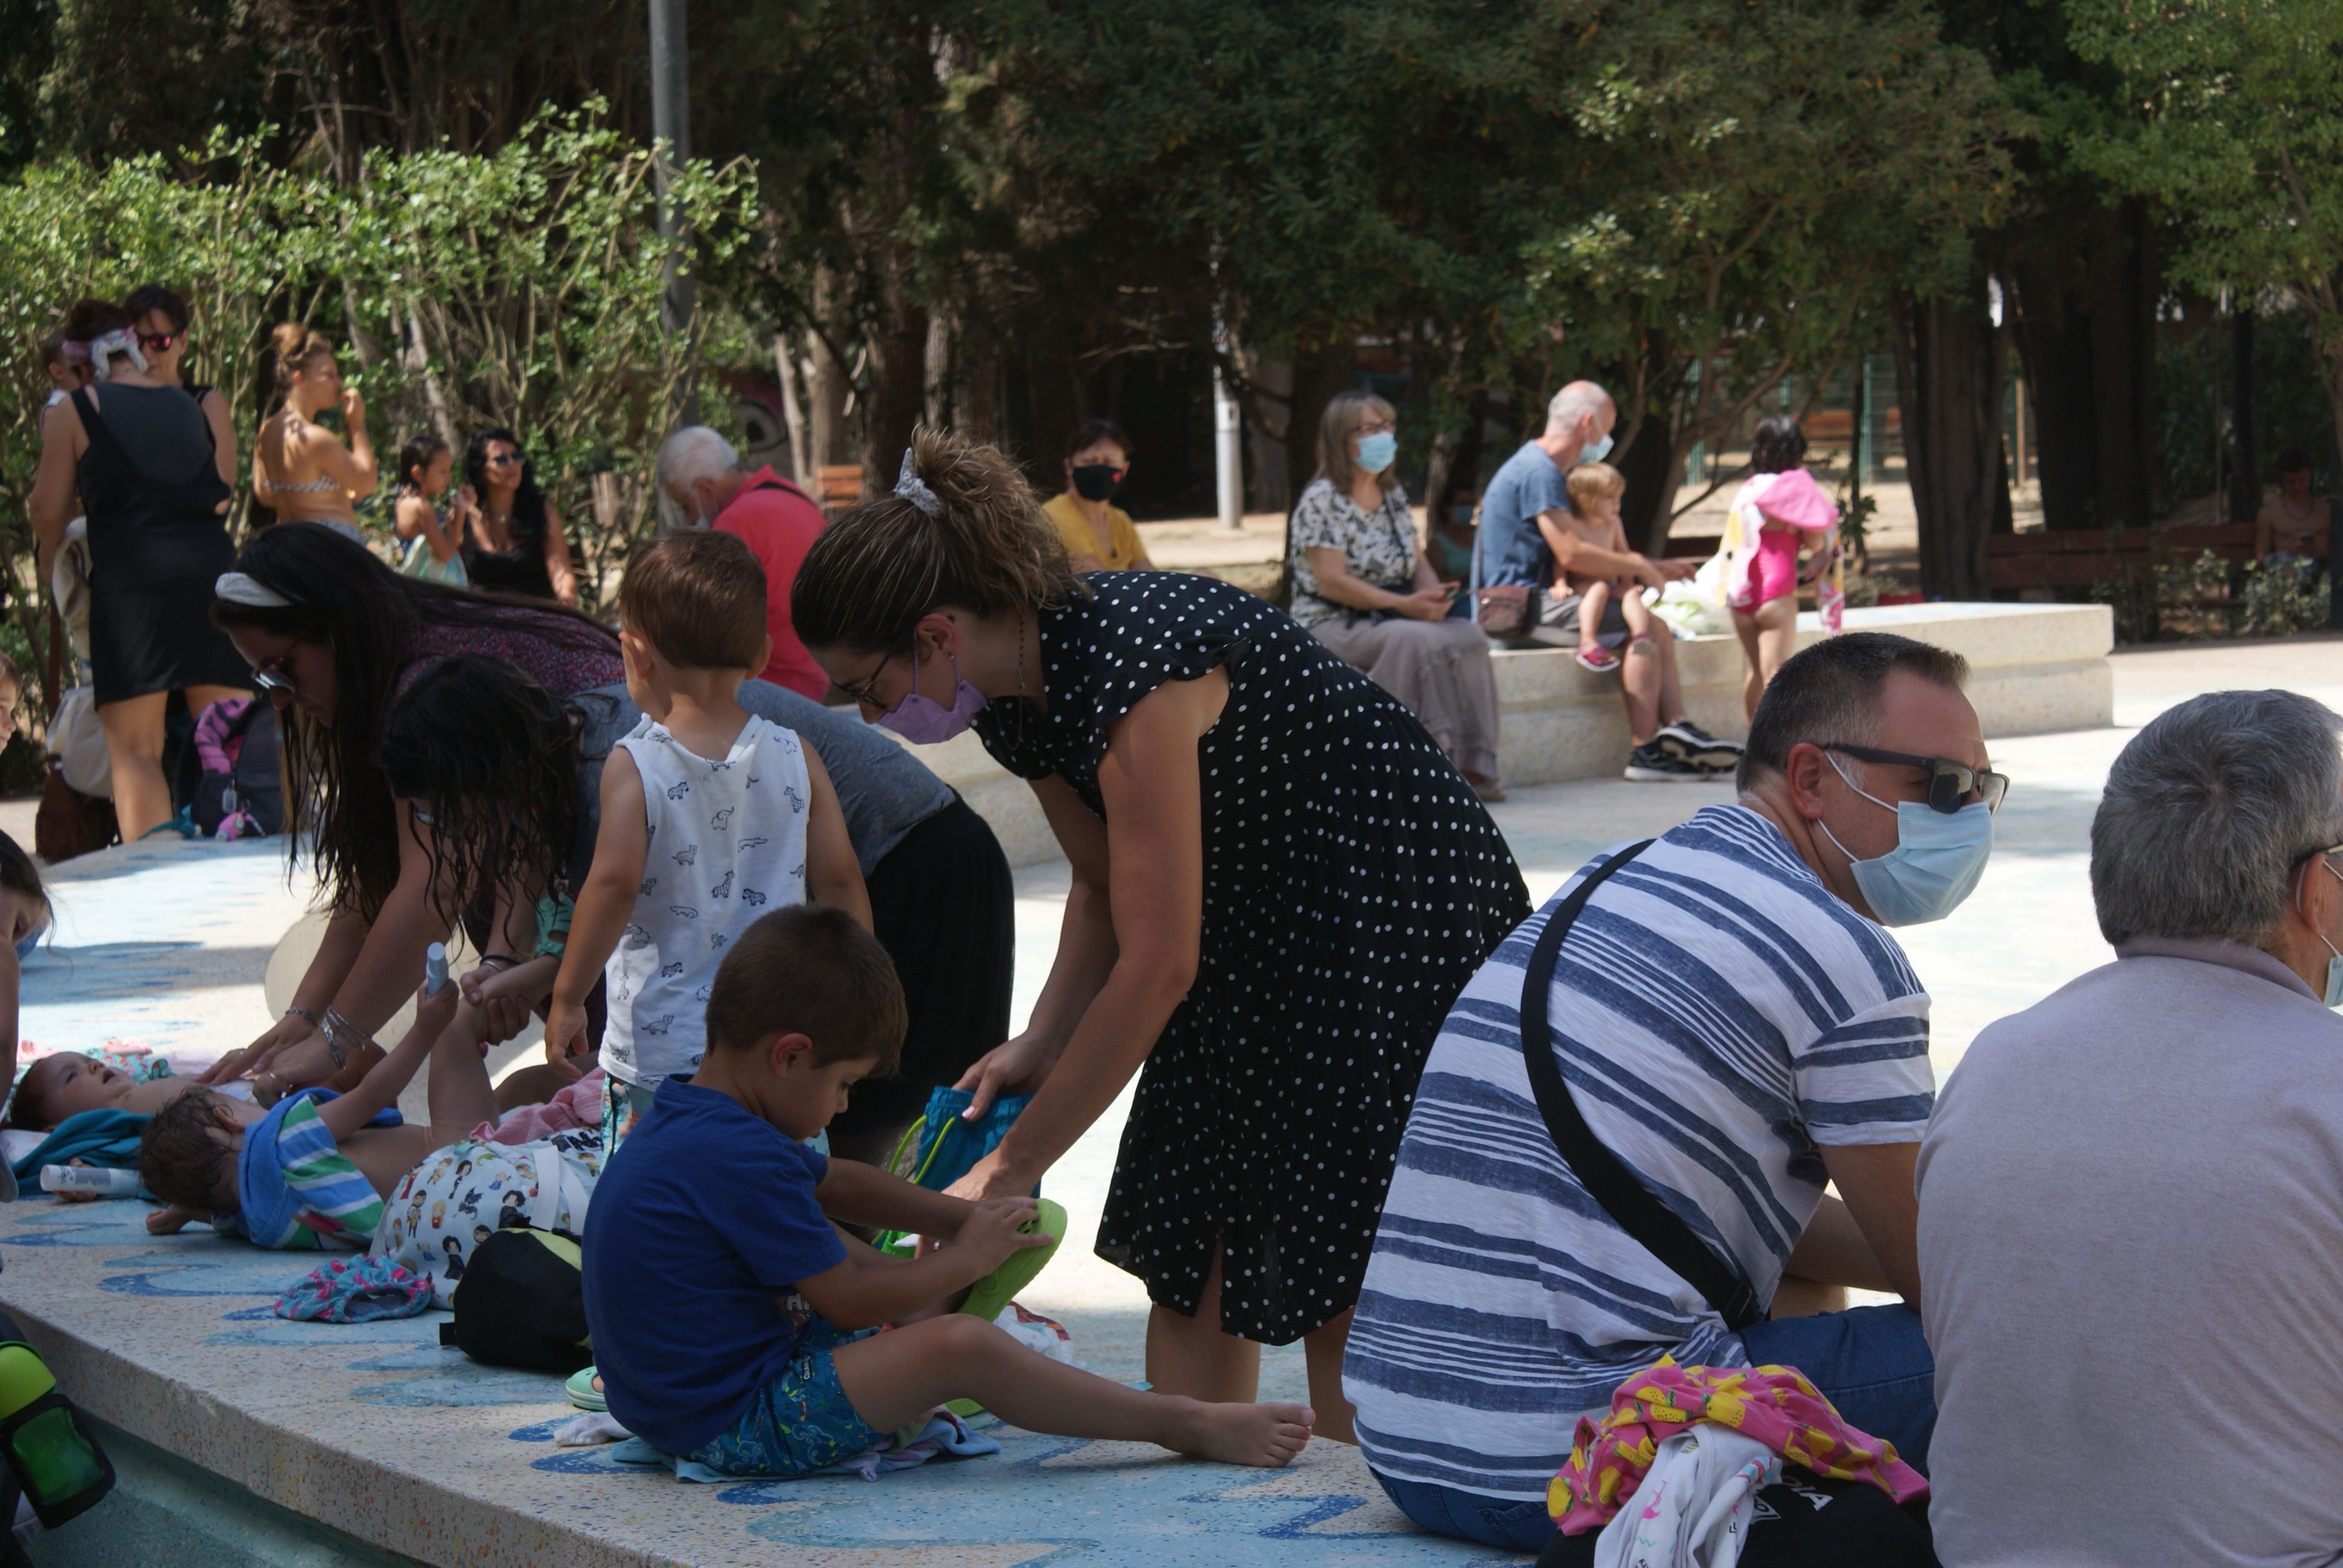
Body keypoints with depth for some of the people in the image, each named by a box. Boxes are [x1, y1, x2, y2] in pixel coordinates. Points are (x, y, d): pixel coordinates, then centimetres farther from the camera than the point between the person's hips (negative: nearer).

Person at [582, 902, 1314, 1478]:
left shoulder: (684, 1123, 10)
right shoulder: (742, 1157, -22)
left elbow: (836, 1185, 25)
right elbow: (850, 1303, -17)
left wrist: (965, 1218, 19)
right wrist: (966, 1259, -2)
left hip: (672, 1406, 11)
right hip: (736, 1427, -11)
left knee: (832, 1244, 30)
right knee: (961, 1346, -23)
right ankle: (1190, 1426, -18)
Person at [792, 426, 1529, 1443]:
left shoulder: (1132, 673, -32)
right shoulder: (1016, 697, -4)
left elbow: (1157, 968, -29)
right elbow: (1106, 887, 11)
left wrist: (1012, 1169, -22)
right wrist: (1042, 1043, -5)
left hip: (1398, 911, -9)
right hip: (1249, 927, 9)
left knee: (1344, 1284, -10)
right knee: (1187, 1250, 3)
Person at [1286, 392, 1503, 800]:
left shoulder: (1393, 494, 15)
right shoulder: (1321, 501, -10)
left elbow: (1417, 562, 16)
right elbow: (1331, 582, -18)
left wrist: (1435, 593, -9)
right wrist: (1405, 605, -22)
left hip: (1391, 617, 7)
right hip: (1332, 625, -7)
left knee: (1469, 637, -20)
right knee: (1418, 640, -34)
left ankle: (1472, 763, -21)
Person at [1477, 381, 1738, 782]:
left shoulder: (1545, 469, 21)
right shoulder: (1538, 472, -14)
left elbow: (1572, 552, 28)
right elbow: (1571, 555, -22)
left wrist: (1652, 567, 22)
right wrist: (1639, 567, -8)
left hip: (1535, 603, 11)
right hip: (1521, 609, -11)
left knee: (1658, 628, 5)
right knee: (1645, 627, -18)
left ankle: (1677, 727, -8)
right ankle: (1645, 751, -19)